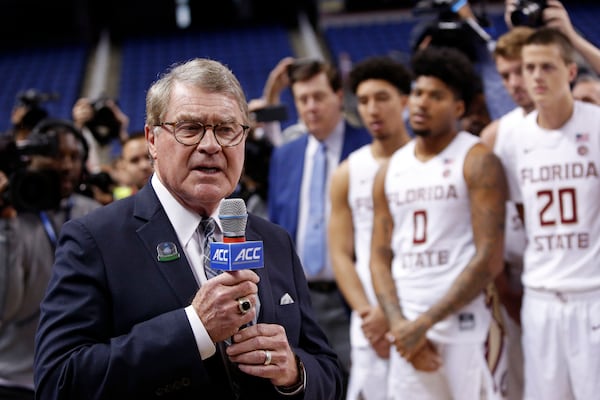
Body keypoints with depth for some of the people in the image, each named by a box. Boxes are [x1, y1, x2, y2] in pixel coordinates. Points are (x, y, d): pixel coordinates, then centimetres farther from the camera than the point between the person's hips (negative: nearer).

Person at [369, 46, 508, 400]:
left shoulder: (477, 162, -4)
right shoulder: (390, 171, 13)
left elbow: (490, 259, -11)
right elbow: (380, 257, 12)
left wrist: (425, 322, -12)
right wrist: (399, 324, -4)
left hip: (463, 328, -5)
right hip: (408, 331, 5)